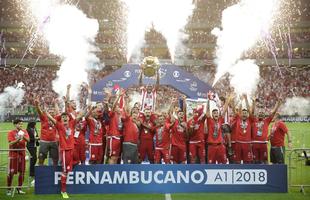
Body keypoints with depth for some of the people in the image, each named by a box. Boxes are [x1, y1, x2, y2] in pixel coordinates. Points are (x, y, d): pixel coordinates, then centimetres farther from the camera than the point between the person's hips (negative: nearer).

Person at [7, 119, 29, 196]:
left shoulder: (24, 132, 7)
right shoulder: (11, 133, -3)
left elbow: (28, 140, -7)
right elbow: (11, 143, -13)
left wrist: (23, 137, -25)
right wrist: (18, 139, -25)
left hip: (22, 154, 4)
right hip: (13, 154, -4)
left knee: (22, 172, 4)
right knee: (11, 172, -4)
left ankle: (19, 189, 15)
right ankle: (9, 189, 6)